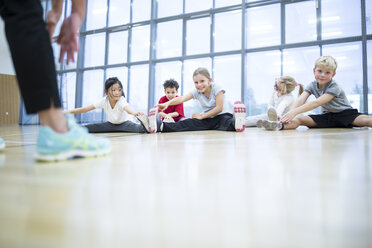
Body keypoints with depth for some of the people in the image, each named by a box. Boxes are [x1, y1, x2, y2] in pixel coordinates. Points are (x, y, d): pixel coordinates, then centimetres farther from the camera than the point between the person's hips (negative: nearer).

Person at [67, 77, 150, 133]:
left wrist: (135, 112, -77)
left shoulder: (121, 100, -29)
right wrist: (68, 112, -19)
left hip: (124, 123, -5)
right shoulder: (104, 101, -17)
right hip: (111, 124, 5)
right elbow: (86, 109, -14)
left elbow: (127, 107, -53)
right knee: (88, 128, -11)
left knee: (136, 127, -40)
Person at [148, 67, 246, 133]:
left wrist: (201, 116, -14)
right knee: (188, 123, -21)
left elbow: (219, 108, -18)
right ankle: (160, 126, -40)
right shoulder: (196, 92, -2)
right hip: (206, 119, 3)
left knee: (226, 120, -39)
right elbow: (182, 98, -19)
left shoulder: (216, 88, -13)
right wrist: (167, 103, -38)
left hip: (220, 116, -3)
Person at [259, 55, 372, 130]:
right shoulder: (312, 85, -4)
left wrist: (295, 112, -45)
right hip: (327, 116, 3)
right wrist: (290, 113, -42)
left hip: (345, 114, -3)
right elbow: (301, 100, -21)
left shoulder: (334, 87, -21)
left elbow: (317, 103, -35)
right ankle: (280, 125, -46)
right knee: (300, 119, -21)